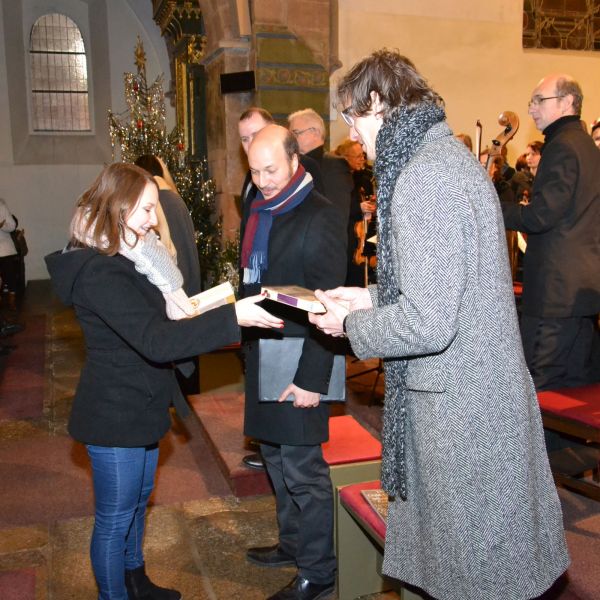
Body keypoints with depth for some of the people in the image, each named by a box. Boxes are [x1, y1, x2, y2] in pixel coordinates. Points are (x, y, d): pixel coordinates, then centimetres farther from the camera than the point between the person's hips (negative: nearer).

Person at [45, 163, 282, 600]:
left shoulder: (126, 259, 6)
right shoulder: (100, 272, -26)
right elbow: (156, 340, -36)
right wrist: (234, 317, -39)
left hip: (140, 404, 10)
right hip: (115, 414, -10)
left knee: (138, 499, 25)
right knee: (116, 518, 8)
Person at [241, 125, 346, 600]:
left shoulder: (319, 217, -15)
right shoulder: (259, 212, 11)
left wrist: (312, 379, -20)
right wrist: (247, 341, 10)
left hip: (298, 365, -8)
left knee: (302, 470, 2)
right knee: (276, 458, 20)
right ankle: (292, 543, 40)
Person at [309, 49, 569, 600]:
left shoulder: (422, 178, -22)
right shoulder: (446, 154, 9)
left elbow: (427, 322, -26)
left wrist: (352, 325, -9)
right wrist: (370, 297, 11)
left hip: (459, 404, -10)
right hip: (480, 386, 10)